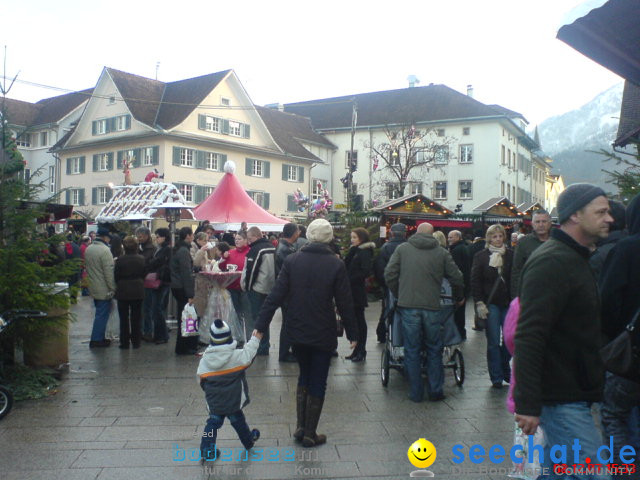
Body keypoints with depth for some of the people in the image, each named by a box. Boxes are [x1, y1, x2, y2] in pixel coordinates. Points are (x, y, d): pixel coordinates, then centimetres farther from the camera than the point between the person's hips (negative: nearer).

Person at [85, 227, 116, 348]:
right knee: (102, 314, -1)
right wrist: (112, 288, -16)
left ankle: (99, 337, 24)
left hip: (93, 288, 9)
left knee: (100, 313, 18)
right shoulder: (105, 250, -19)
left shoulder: (88, 249, 9)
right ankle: (96, 340, 2)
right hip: (104, 289, -9)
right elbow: (109, 271, -21)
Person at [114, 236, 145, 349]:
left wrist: (119, 286, 12)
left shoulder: (120, 260, -13)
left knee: (124, 318, 8)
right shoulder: (141, 259, -6)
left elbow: (116, 277, -6)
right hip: (138, 292, 2)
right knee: (136, 317, 10)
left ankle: (124, 342, 11)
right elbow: (144, 275, 2)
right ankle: (136, 342, 13)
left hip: (123, 292, -2)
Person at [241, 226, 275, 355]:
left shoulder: (256, 249, -16)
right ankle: (264, 346, 22)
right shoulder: (272, 248, 10)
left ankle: (262, 348, 2)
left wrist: (246, 286, -4)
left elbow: (250, 271, -16)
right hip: (270, 288, 8)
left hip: (257, 289, -8)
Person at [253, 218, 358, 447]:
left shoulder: (292, 261, -5)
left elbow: (275, 296, -8)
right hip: (323, 334, -3)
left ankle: (300, 427, 22)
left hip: (296, 332, 3)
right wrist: (352, 333, 2)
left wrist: (260, 326, -5)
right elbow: (345, 303, -9)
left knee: (304, 375, 23)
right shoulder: (336, 265, -11)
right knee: (318, 382, 11)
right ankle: (310, 434, 18)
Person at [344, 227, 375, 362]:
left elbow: (365, 272, -20)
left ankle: (361, 352, 7)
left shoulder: (365, 252, -11)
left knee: (359, 321, -1)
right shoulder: (355, 251, 15)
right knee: (356, 320, 12)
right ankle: (357, 350, 20)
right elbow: (346, 264, 8)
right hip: (351, 291, 8)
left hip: (358, 292, -8)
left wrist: (350, 280, -18)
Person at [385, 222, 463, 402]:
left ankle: (415, 393, 13)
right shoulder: (442, 253, 6)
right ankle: (435, 391, 17)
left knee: (412, 350, 7)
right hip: (432, 306, 0)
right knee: (434, 349, 14)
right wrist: (458, 298, 26)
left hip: (408, 306, 0)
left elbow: (389, 275, 2)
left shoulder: (402, 249, 5)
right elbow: (457, 278, 8)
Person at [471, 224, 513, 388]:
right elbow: (475, 281, -1)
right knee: (493, 342, 0)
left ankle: (505, 370, 27)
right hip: (490, 303, -2)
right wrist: (479, 303, -7)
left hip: (508, 303, 2)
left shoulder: (511, 255, 6)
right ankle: (496, 377, 10)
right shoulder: (481, 256, 2)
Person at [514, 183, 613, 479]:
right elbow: (529, 337, -24)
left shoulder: (575, 259, 17)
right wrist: (527, 405, -26)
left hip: (573, 395, 10)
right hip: (561, 399, -10)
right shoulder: (551, 262, -17)